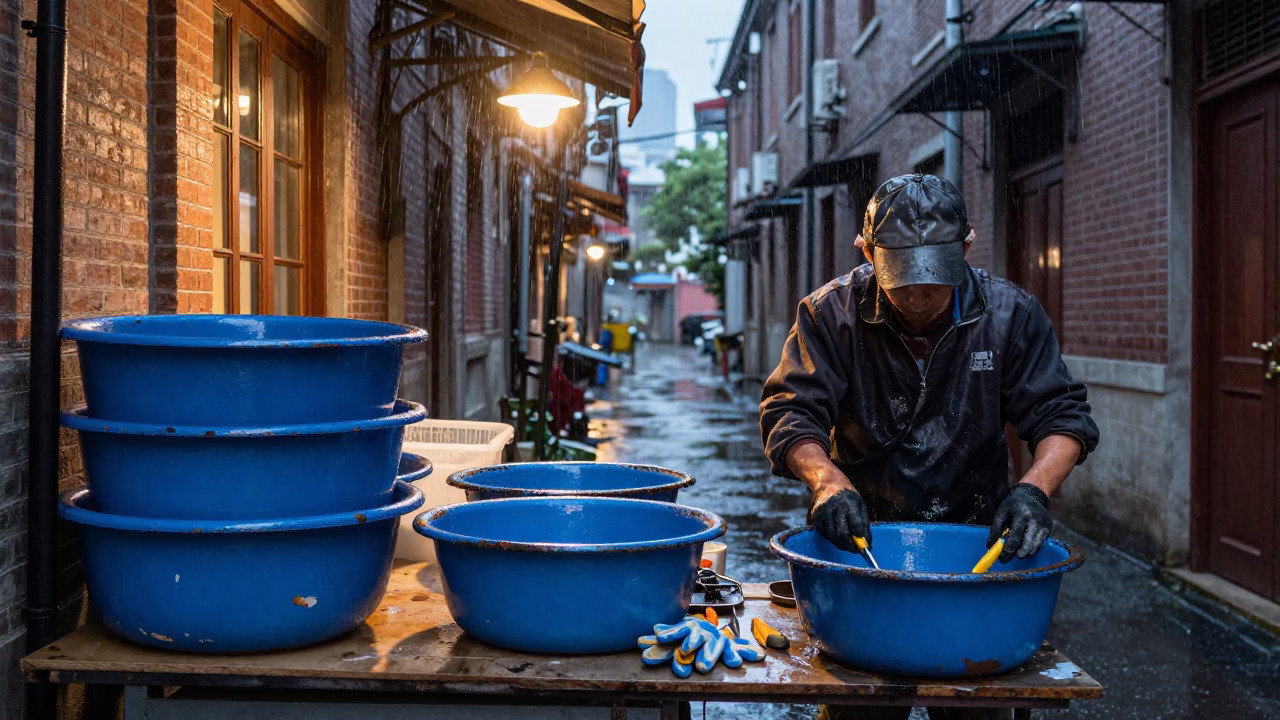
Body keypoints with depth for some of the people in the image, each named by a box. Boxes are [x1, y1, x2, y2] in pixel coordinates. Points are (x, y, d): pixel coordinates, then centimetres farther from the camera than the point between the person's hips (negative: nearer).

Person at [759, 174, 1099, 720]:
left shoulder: (1011, 315, -4)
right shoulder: (832, 313, -8)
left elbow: (1060, 416, -4)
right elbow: (791, 413, -12)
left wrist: (1034, 488, -24)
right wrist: (828, 481, -31)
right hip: (861, 536, -1)